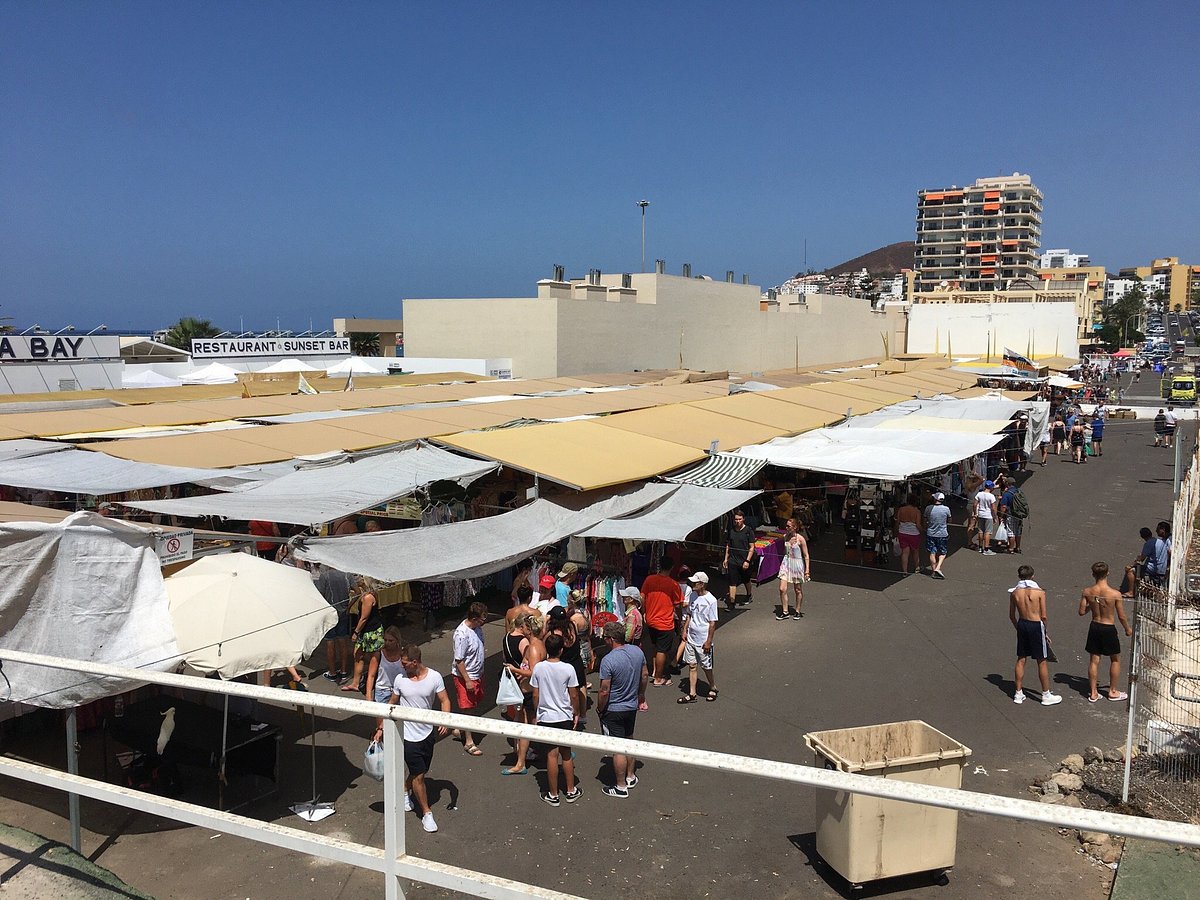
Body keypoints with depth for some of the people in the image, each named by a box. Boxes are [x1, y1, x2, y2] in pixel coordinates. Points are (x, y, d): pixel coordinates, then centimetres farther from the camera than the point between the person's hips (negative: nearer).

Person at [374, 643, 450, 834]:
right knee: (418, 775, -2)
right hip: (409, 736, -2)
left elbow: (444, 700, -5)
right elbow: (392, 704, 5)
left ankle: (405, 791, 49)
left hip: (428, 733, 2)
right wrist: (381, 727, 6)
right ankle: (426, 814, 10)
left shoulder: (434, 677, -10)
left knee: (420, 771, 19)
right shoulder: (400, 679, -7)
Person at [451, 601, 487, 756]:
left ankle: (459, 729, 39)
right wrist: (467, 681, -21)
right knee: (468, 708, 3)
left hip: (477, 674, 9)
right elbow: (459, 660, -24)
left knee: (474, 704, 20)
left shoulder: (477, 627, -3)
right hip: (465, 677, -9)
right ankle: (469, 743, 14)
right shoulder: (462, 634, -29)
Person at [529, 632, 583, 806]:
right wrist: (577, 713, 9)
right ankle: (571, 791, 25)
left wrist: (538, 713, 13)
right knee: (566, 754, 15)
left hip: (545, 718, 1)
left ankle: (553, 795, 16)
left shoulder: (538, 668, -8)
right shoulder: (568, 669, -13)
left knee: (552, 755, 8)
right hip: (565, 717, 0)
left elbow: (535, 695, -2)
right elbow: (574, 695, -6)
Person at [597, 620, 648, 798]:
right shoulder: (637, 652, -6)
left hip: (613, 710, -7)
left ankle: (621, 787, 15)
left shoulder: (608, 660, -28)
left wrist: (599, 709, -6)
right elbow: (645, 675, 7)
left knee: (618, 749, 4)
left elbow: (604, 691, -23)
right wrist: (641, 696, 22)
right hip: (632, 706, 7)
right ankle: (631, 777, 38)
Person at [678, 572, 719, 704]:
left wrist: (709, 641, -14)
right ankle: (692, 694, 17)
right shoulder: (692, 595, 1)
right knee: (691, 666, 10)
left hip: (703, 640, -6)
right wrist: (685, 631, 9)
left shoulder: (711, 600, -18)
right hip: (691, 638, 6)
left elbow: (712, 623, -14)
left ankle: (713, 688, 32)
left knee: (706, 667, 9)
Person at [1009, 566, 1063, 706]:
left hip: (1022, 625, 4)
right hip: (1036, 625, -4)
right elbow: (1043, 616, -10)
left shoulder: (1014, 593, -1)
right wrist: (1044, 631, 5)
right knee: (1042, 662, 7)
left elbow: (1012, 616, 5)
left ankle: (1018, 694, 20)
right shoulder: (1039, 592, -11)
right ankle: (1046, 695, 16)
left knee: (1021, 660, 13)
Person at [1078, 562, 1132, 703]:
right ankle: (1113, 692, 27)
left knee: (1094, 661, 13)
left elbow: (1082, 612, -4)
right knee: (1115, 660, 18)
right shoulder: (1115, 594, -20)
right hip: (1109, 629, -3)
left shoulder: (1087, 592, -11)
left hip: (1094, 627, 3)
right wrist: (1128, 629, 8)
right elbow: (1121, 616, -10)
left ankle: (1093, 693, 20)